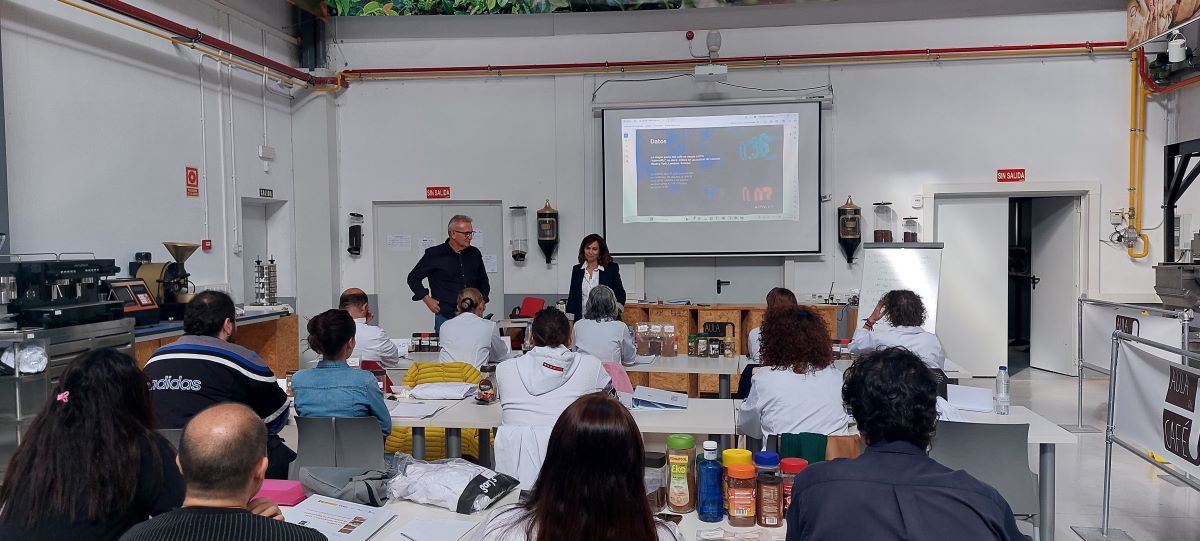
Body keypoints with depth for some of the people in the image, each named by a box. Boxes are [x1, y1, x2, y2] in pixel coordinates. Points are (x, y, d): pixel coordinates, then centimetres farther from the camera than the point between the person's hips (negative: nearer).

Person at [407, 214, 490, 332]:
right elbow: (413, 278, 7)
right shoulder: (434, 254, -1)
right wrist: (427, 299, 0)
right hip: (445, 317, -3)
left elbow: (483, 281, 26)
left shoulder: (474, 254, 12)